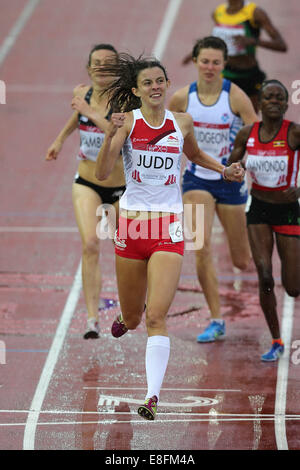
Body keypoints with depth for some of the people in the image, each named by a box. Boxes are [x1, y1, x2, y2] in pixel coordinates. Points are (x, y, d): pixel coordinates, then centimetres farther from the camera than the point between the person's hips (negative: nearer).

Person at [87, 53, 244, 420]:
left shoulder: (182, 123, 3)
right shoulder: (128, 121, -5)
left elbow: (195, 155, 26)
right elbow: (102, 174, -15)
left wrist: (223, 169, 9)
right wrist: (110, 136, -30)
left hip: (168, 228, 0)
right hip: (131, 224, 0)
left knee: (156, 317, -13)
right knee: (132, 318, 14)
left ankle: (153, 396, -17)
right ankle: (128, 317, 52)